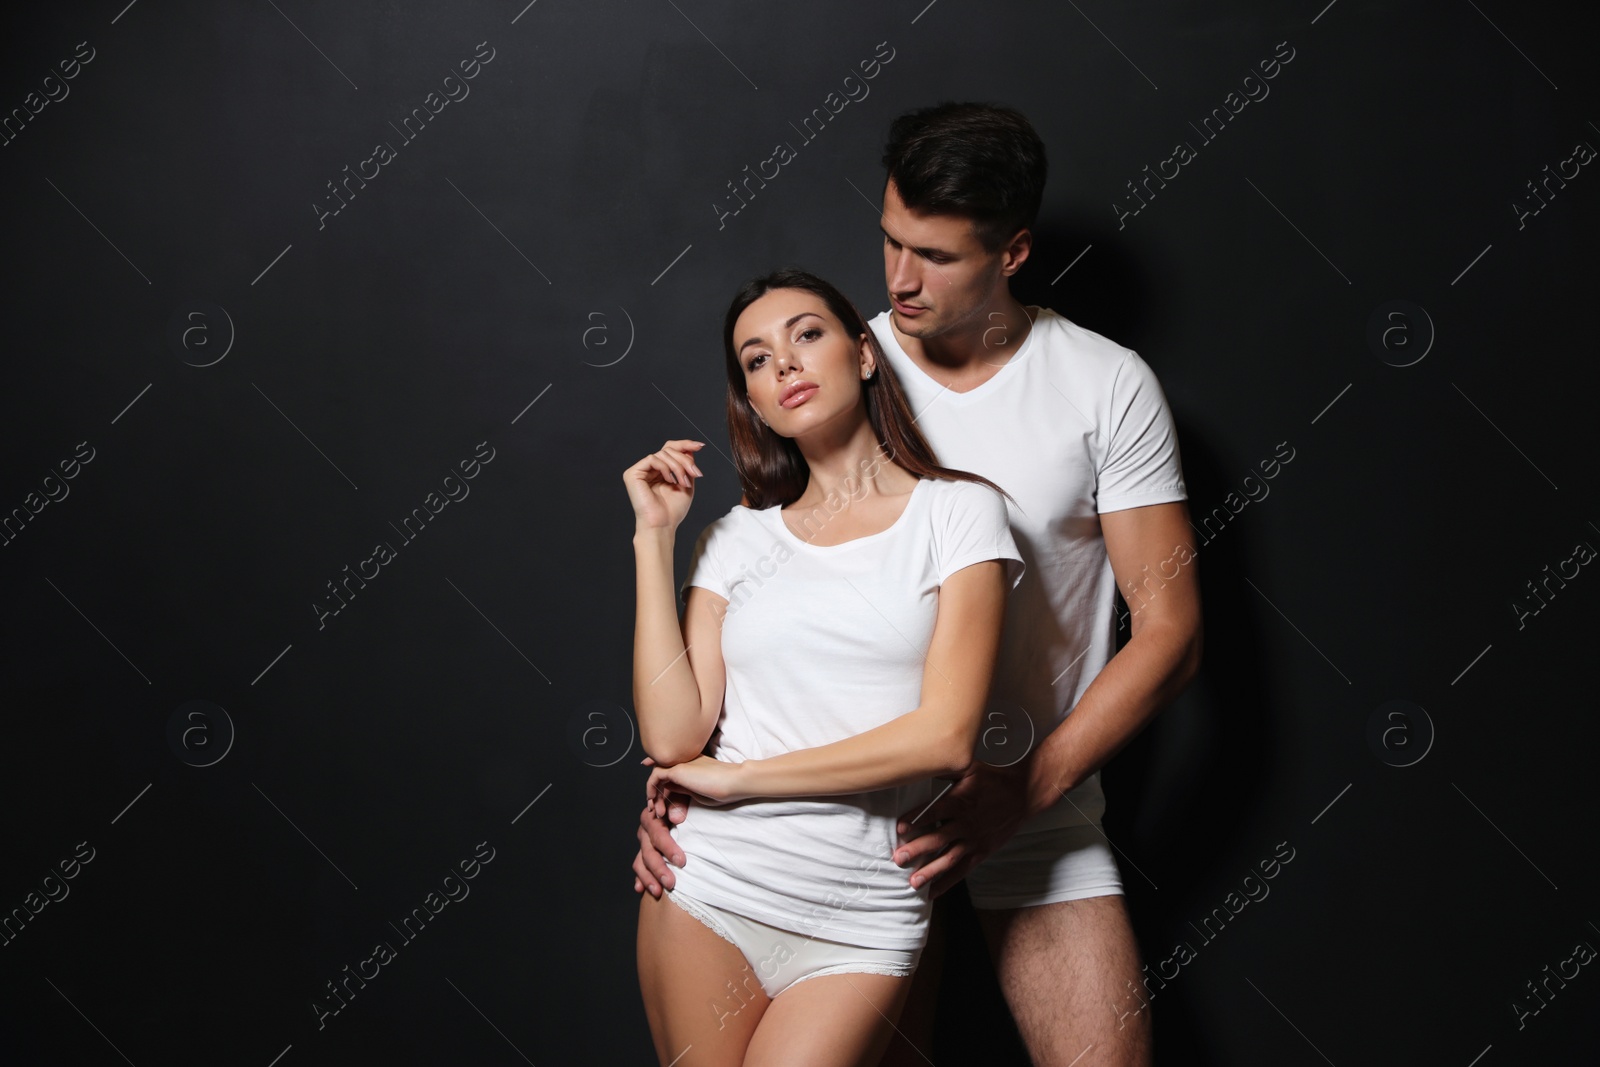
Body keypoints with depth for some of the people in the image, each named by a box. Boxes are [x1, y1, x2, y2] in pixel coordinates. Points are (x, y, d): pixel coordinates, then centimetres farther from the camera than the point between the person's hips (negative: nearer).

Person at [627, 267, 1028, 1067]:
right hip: (709, 890, 3)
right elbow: (672, 735, -2)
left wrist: (739, 777, -6)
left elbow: (945, 734, -10)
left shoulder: (958, 510, 0)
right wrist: (653, 539, 0)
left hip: (860, 928, -3)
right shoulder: (738, 539, 9)